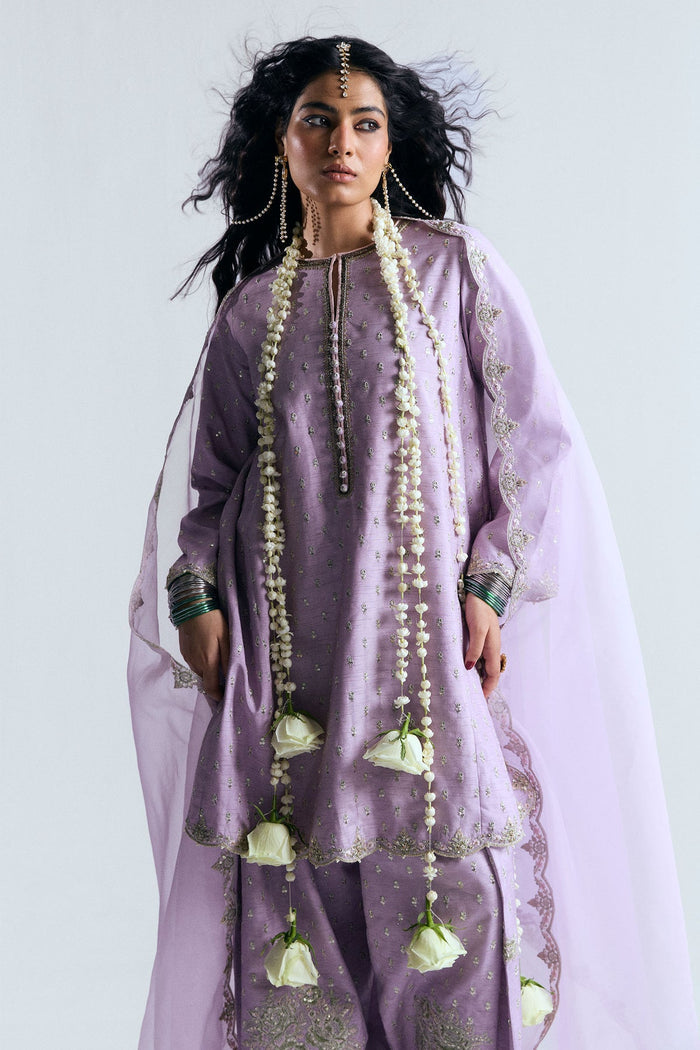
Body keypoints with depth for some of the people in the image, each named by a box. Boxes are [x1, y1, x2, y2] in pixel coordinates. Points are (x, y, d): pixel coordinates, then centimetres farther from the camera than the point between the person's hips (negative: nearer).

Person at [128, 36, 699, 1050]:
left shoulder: (457, 267, 6)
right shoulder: (249, 310, 13)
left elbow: (537, 439, 2)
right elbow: (208, 479, 15)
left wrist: (492, 585, -8)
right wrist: (196, 597, -1)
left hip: (434, 630, -2)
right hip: (289, 651, 2)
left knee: (448, 891, -5)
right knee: (296, 896, 2)